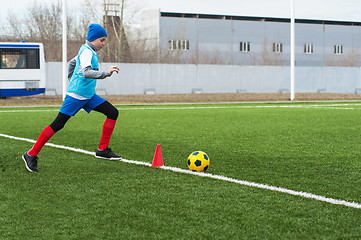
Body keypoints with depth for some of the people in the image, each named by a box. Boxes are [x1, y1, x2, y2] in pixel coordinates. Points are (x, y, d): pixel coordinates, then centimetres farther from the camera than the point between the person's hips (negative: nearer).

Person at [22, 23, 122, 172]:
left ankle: (102, 150, 4)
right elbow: (86, 72, -32)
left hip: (89, 96, 10)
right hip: (76, 96, -10)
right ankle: (31, 155, 2)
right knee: (57, 125, -8)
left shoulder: (88, 51, 15)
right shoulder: (87, 52, -15)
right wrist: (105, 74, -38)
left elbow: (72, 63, 30)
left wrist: (72, 81, 38)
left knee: (113, 113, 1)